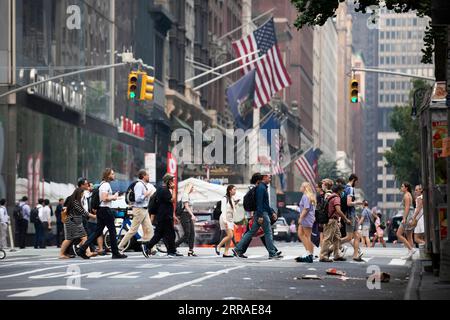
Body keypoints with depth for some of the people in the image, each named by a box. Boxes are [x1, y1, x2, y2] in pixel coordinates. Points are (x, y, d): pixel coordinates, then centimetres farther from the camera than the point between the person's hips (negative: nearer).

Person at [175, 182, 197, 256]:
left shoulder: (188, 195, 18)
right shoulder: (185, 195, -11)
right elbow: (186, 206, -21)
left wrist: (193, 216, 20)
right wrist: (192, 215, -29)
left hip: (189, 216, 10)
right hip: (185, 215, -10)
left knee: (192, 233, 3)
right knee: (186, 234, -11)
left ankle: (191, 251, 2)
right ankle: (173, 246, -3)